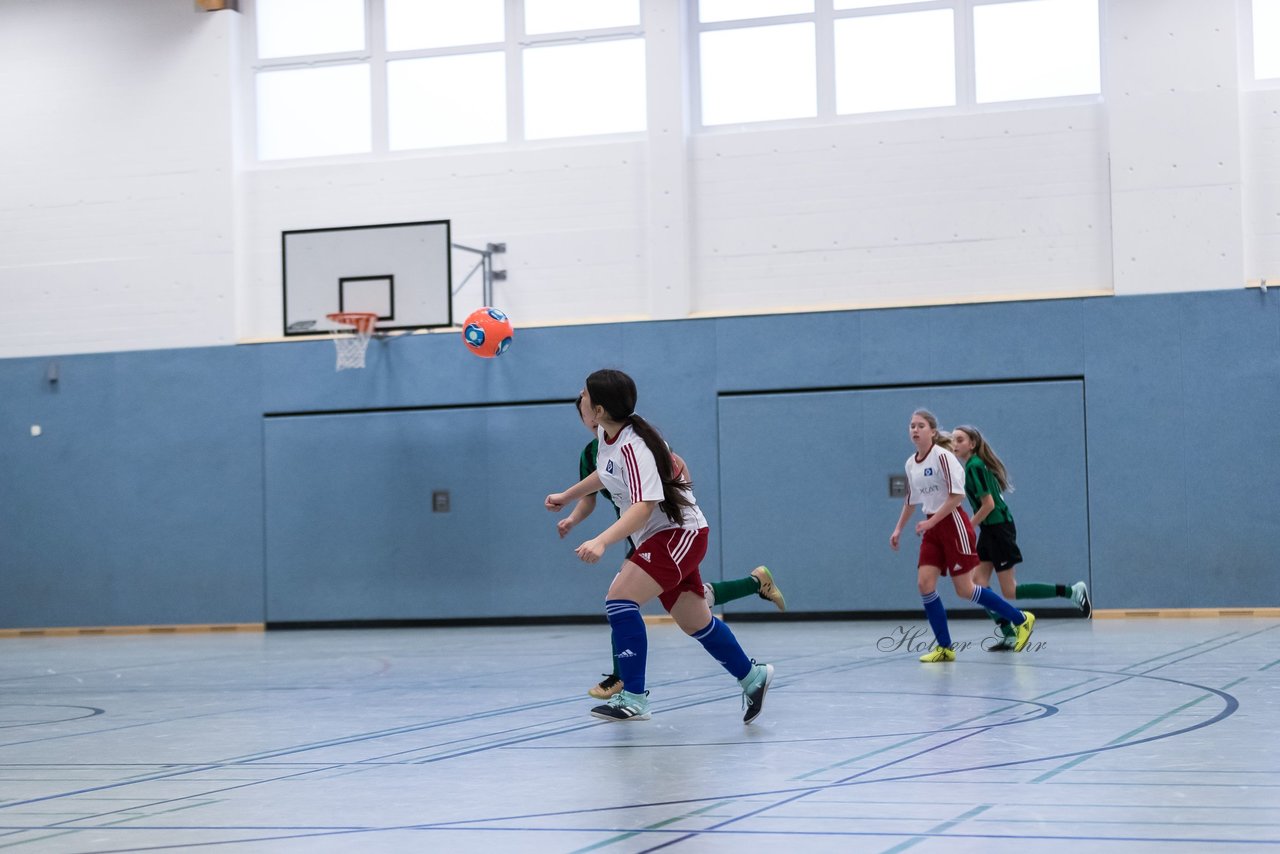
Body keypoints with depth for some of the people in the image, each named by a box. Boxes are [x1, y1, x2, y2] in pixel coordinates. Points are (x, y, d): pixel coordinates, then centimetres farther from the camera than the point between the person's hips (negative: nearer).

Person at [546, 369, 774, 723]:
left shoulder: (633, 446, -26)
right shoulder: (606, 434, 1)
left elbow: (643, 507, -37)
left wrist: (601, 542, -48)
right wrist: (566, 496, 32)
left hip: (680, 532, -9)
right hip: (659, 536, 9)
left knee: (620, 598, -23)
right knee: (695, 622, 15)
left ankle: (633, 698, -22)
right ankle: (751, 676, 33)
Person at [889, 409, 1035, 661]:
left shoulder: (942, 456, -15)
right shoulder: (911, 464, 9)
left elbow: (957, 494, -19)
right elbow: (911, 499, 23)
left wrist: (930, 522, -21)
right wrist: (898, 529, 20)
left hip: (952, 523, -7)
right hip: (932, 529, 7)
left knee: (964, 589, -4)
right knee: (924, 583, -6)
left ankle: (1021, 619, 13)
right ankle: (944, 648, 1)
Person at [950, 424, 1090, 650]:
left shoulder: (974, 467, -18)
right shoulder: (972, 466, 10)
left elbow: (988, 504, -21)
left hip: (998, 528, -9)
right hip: (989, 530, 9)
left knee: (1009, 592, -3)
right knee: (978, 582, 1)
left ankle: (1072, 591, 2)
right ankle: (1009, 634, 2)